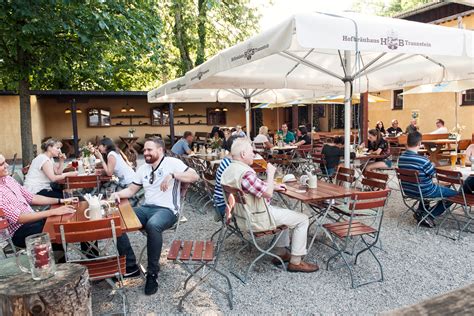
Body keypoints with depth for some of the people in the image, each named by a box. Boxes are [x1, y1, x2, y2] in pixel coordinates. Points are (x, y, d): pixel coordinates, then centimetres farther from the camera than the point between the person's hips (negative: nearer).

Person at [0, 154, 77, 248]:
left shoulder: (8, 178, 6)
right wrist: (53, 212, -28)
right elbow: (18, 218, -24)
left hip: (32, 219, 8)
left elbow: (31, 198, 12)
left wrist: (61, 201, 2)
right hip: (19, 232, -8)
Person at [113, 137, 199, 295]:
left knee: (152, 225, -39)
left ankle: (152, 273, -20)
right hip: (146, 208, 7)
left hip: (167, 210, -7)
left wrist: (172, 175, -23)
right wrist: (118, 194, -2)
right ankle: (131, 266, -1)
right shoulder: (143, 169, 18)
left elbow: (194, 176, -12)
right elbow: (131, 190, 19)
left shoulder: (172, 163, -3)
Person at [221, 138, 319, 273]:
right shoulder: (245, 173, -29)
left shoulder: (228, 170, 4)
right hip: (256, 219, -10)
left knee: (283, 212, 31)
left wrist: (274, 187, 11)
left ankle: (281, 253, 32)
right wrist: (270, 173, -13)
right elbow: (268, 193, -26)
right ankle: (295, 262, 9)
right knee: (302, 219, 1)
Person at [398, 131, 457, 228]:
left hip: (408, 191, 8)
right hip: (423, 192, -8)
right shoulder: (422, 160, -29)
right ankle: (428, 216, 5)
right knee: (454, 194, 11)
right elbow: (432, 174, -12)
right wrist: (432, 166, 8)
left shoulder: (401, 158, -6)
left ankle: (420, 212, 25)